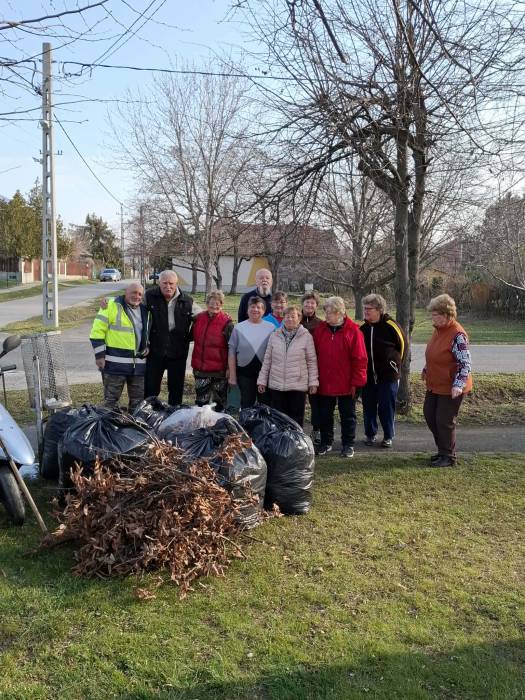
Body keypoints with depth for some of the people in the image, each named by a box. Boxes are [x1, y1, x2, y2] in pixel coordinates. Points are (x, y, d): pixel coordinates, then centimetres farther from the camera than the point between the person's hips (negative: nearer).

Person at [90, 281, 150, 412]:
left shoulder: (145, 310, 12)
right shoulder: (112, 306, -7)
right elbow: (97, 331, -10)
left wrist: (147, 346, 14)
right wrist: (99, 355, -13)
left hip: (139, 363, 6)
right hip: (115, 363, -6)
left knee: (138, 399, 13)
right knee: (111, 399, 3)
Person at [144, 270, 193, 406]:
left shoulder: (187, 300, -1)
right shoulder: (150, 296, -6)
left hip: (178, 353, 2)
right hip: (155, 351, -1)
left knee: (176, 388, 13)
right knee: (151, 388, 6)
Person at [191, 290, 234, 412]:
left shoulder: (226, 322, -9)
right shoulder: (198, 318, 3)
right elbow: (192, 337, 17)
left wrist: (230, 368, -11)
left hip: (219, 369, -4)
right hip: (200, 368, 4)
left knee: (219, 402, 11)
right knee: (200, 401, 15)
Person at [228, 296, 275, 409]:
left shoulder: (271, 328, 2)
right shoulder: (239, 328, 2)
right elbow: (232, 352, 2)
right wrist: (232, 375, -1)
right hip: (244, 372, 0)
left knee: (265, 404, 8)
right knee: (246, 404, 10)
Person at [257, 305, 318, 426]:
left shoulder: (306, 336, -2)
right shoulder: (274, 336, 6)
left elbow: (312, 361, 0)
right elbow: (267, 360, 10)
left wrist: (313, 381, -2)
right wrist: (262, 380, 8)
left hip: (298, 385, -2)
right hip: (276, 384, 3)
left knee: (296, 419, 5)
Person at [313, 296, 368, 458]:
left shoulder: (353, 330, -9)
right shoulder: (320, 329, 2)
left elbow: (360, 358, -9)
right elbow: (314, 356, 5)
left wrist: (356, 382, -10)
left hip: (346, 384, -3)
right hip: (324, 383, 4)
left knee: (348, 415, 10)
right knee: (325, 415, 13)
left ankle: (348, 444, 22)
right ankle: (326, 442, 27)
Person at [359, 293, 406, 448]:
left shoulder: (390, 325, -9)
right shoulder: (363, 327, 3)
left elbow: (402, 344, 4)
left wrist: (396, 363, 9)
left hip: (388, 375, -4)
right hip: (368, 375, 4)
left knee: (386, 407, 3)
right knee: (368, 407, 9)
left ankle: (388, 436, 17)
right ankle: (370, 434, 23)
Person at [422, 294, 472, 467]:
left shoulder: (457, 335, -23)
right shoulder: (438, 329, 4)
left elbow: (465, 363, -24)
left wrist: (458, 385, -31)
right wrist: (426, 369, 26)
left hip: (451, 388, -9)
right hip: (435, 385, 9)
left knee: (445, 421, 1)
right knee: (429, 415, 15)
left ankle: (448, 457, 20)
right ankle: (443, 450, 32)